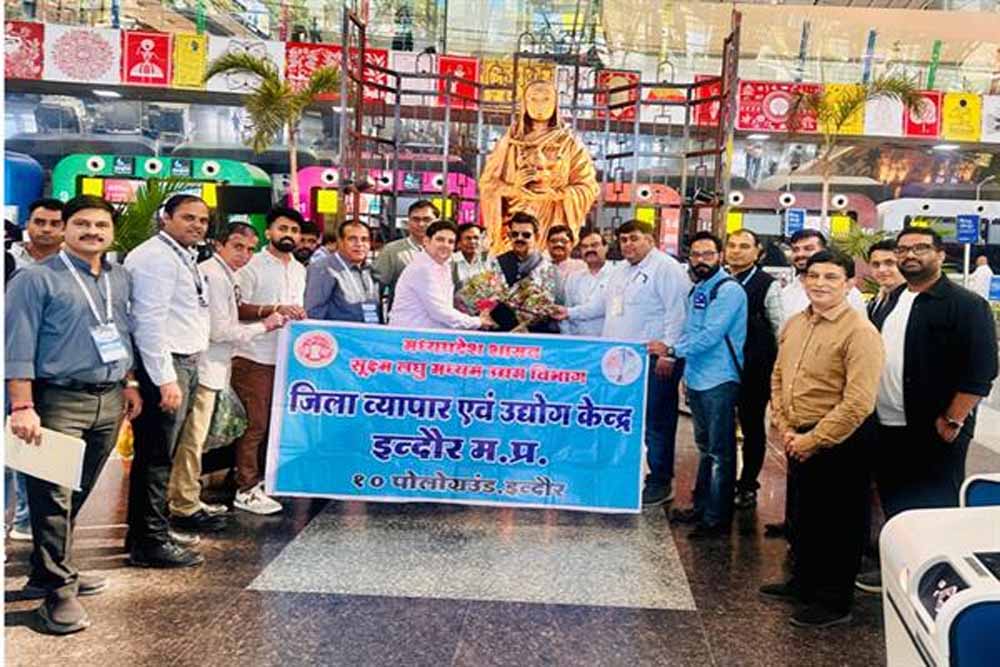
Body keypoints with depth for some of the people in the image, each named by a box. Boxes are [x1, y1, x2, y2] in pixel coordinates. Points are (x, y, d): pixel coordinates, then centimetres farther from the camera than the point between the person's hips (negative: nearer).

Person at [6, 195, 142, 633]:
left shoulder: (120, 280, 13)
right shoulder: (37, 279, -6)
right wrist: (22, 407, -18)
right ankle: (58, 592, 5)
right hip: (59, 402, -6)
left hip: (109, 401, 6)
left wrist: (129, 383, 16)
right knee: (54, 496, -4)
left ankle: (50, 572, 28)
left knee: (78, 493, 14)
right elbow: (18, 346, -12)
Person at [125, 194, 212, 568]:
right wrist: (166, 379, -22)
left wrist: (188, 371, 17)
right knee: (155, 457, -6)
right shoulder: (155, 257, -11)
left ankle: (143, 533, 26)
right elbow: (149, 322, -19)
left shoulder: (183, 257, 20)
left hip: (185, 364, 10)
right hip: (163, 367, -10)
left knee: (155, 455, 16)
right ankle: (151, 543, 0)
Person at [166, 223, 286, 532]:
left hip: (210, 368, 10)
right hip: (204, 369, -10)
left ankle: (185, 500, 29)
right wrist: (264, 326, -9)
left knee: (192, 438, 18)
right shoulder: (213, 275, -16)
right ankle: (185, 508, 7)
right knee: (192, 439, -2)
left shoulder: (222, 275, 15)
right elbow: (219, 331, -19)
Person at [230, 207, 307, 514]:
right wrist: (273, 309, -22)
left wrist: (300, 316, 5)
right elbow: (236, 309, -14)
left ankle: (263, 478, 23)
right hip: (255, 357, -7)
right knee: (253, 425, -3)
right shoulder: (252, 266, -7)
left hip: (286, 356, 7)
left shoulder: (299, 270, 15)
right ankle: (246, 490, 4)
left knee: (273, 423, 11)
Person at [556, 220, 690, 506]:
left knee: (656, 423, -3)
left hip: (653, 359, -9)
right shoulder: (621, 270, 20)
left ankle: (660, 483, 6)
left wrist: (668, 351, -18)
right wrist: (571, 313, 20)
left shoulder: (666, 268, -8)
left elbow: (677, 312, -14)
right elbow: (603, 302, 29)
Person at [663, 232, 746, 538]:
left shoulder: (728, 290, -13)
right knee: (705, 447, 18)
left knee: (720, 452, -2)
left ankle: (717, 519, 5)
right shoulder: (697, 289, 14)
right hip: (697, 378, 9)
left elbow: (711, 335, -20)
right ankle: (701, 507, 29)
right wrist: (685, 370, 11)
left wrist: (672, 350, -13)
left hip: (719, 381, -9)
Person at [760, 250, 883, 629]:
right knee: (801, 515, 21)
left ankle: (835, 602, 23)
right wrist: (784, 427, 2)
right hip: (798, 439, 7)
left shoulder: (859, 332, -17)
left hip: (839, 442, -7)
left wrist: (814, 440, -17)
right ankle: (803, 583, 40)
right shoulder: (795, 324, 6)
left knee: (837, 524, 6)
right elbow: (778, 377, 14)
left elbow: (858, 403, -22)